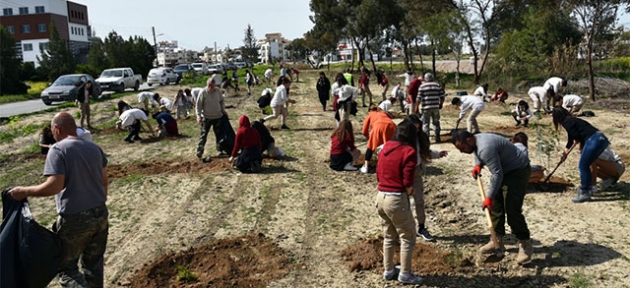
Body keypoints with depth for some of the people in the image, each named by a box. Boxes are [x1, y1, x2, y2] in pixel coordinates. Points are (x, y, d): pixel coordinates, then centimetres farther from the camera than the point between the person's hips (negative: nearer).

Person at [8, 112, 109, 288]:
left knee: (65, 267, 8)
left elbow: (55, 185, -22)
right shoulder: (94, 148, 7)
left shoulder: (58, 149, -12)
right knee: (94, 264, 19)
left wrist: (24, 192, -9)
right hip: (100, 214, 6)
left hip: (74, 219, -6)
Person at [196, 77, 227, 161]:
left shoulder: (218, 91, -3)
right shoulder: (203, 92, -14)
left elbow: (221, 101, 13)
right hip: (206, 117, -4)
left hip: (218, 116, 4)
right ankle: (199, 153, 1)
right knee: (203, 135, -3)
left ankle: (219, 149, 32)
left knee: (219, 134, 15)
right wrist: (198, 116, -19)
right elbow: (199, 105, -11)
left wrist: (223, 110, 4)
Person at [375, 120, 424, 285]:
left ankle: (388, 270, 30)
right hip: (396, 198, -7)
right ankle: (405, 274, 16)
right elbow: (408, 183, -15)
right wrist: (410, 192, 3)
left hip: (381, 196, 7)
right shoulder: (409, 151, -12)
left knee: (389, 236, 21)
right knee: (408, 237, 9)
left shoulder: (385, 148, 8)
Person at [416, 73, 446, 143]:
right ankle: (437, 138, 19)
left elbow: (419, 98, -6)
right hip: (436, 107, 3)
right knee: (436, 122, 16)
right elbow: (442, 96, 5)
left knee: (425, 123, 2)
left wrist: (416, 107, 0)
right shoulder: (438, 85, 7)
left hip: (426, 108, -3)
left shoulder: (422, 86, -2)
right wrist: (441, 104, 20)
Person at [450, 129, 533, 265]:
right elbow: (478, 155, 22)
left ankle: (525, 245, -1)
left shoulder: (485, 148, -32)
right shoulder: (476, 140, -1)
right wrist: (478, 165, 0)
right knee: (495, 206, 9)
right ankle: (497, 241, 18)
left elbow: (497, 174, -31)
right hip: (505, 170, 10)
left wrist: (489, 197, -27)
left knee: (512, 209, -14)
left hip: (518, 171, -10)